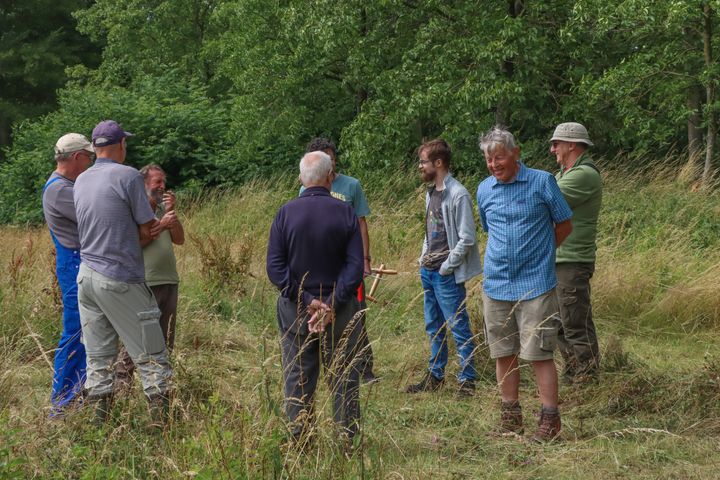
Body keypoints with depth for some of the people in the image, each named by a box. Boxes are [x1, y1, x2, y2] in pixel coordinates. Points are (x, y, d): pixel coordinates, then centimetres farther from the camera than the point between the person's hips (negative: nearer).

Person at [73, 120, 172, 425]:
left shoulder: (81, 181, 11)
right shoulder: (128, 176, -9)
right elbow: (147, 231, -5)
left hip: (86, 275, 7)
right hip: (121, 280, -7)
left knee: (98, 362, 9)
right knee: (152, 359, 0)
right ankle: (162, 426, -2)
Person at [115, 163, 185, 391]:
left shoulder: (162, 208, 14)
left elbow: (180, 239, 8)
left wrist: (172, 212, -2)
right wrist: (161, 226, -18)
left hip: (169, 281, 8)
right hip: (144, 284, -7)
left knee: (165, 339, 13)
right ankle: (121, 385, -3)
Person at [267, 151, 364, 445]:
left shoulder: (285, 213, -4)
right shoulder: (345, 213, -6)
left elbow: (275, 268, -8)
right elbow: (355, 267, -12)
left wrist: (307, 301, -10)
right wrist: (332, 305, -13)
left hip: (295, 310, 1)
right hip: (340, 309, -1)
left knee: (297, 379, 9)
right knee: (344, 379, 8)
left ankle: (298, 441, 13)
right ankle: (348, 440, 11)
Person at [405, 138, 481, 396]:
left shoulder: (458, 195, -15)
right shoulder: (431, 193, 12)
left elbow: (466, 239, -17)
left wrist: (446, 267, -15)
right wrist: (424, 260, 10)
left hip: (447, 274, -9)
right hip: (428, 271, 9)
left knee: (459, 327, -3)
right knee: (433, 326, 15)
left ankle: (467, 379, 3)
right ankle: (435, 375, 25)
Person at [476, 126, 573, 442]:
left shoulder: (542, 182, -5)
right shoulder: (484, 190, 8)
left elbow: (564, 225, 5)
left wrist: (538, 253, 9)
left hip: (535, 285, -4)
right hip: (495, 284, 5)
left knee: (539, 354, -6)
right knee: (504, 354, 9)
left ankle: (550, 419, 1)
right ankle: (510, 416, 20)